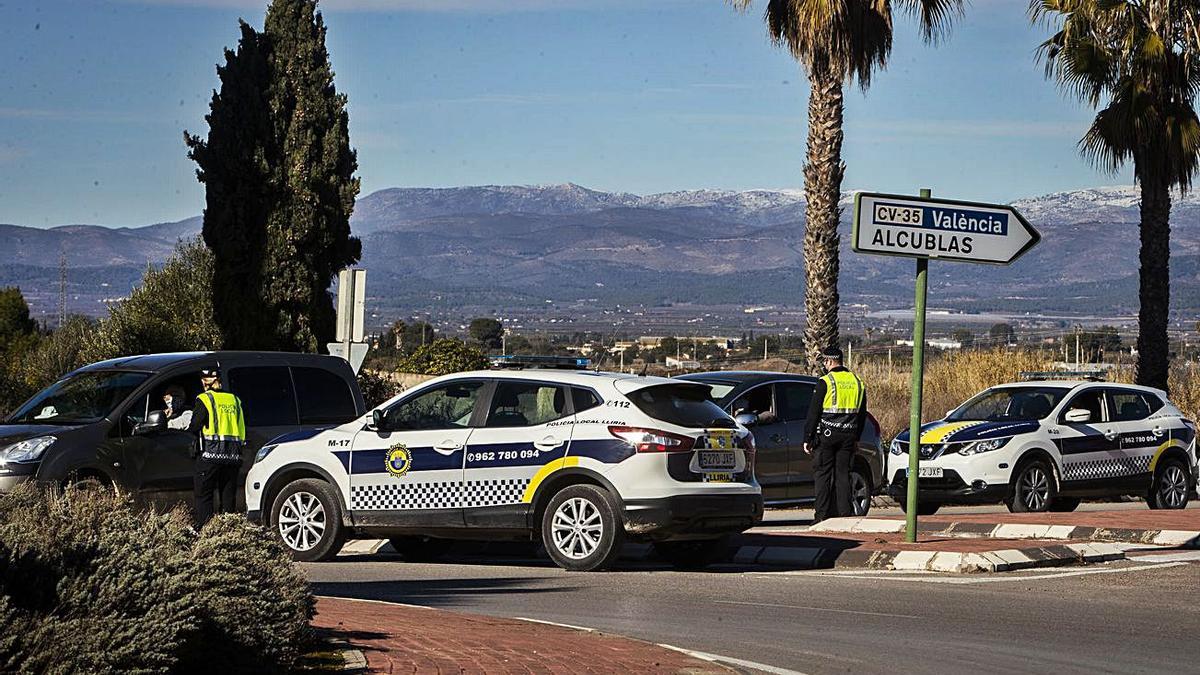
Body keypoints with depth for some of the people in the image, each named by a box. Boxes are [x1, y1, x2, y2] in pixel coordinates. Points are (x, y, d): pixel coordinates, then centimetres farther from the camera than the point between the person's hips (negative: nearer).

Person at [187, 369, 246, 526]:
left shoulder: (204, 400, -3)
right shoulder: (234, 400, 13)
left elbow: (193, 427, -3)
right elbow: (242, 429, 15)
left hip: (210, 454, -5)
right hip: (233, 456, 5)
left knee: (204, 496, 1)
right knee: (227, 496, 10)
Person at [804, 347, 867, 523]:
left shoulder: (825, 382, -7)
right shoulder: (857, 382, 11)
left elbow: (814, 412, -7)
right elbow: (862, 414, 18)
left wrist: (808, 438, -2)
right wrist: (856, 438, 25)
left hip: (826, 435, -5)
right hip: (848, 436, 5)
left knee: (822, 474, 0)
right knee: (843, 474, 8)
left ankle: (822, 515, -4)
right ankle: (845, 514, 3)